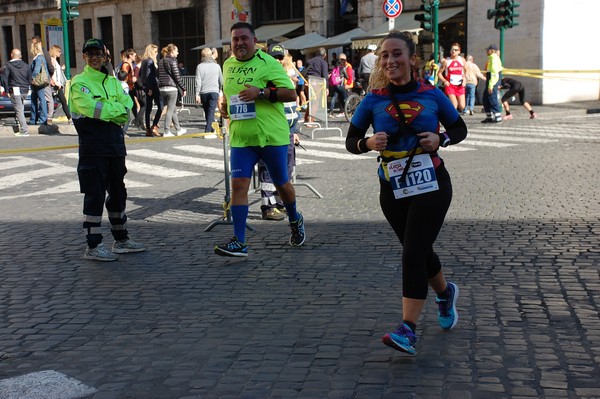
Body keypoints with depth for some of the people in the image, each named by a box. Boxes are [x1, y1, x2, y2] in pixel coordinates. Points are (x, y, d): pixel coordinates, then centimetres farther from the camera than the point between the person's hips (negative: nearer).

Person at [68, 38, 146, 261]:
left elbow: (128, 108, 1)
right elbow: (91, 108, -20)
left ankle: (121, 240, 27)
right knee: (95, 195, -6)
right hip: (93, 148, -7)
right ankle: (93, 247, 0)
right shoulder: (79, 82, -4)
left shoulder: (113, 81, 15)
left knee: (118, 193, 15)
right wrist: (117, 108, -9)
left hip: (115, 145, 7)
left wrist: (106, 110, -14)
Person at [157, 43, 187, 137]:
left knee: (173, 109, 16)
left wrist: (161, 85, 18)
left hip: (162, 88, 7)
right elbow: (177, 76, -12)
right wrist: (183, 88, -6)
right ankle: (166, 132, -1)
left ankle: (179, 130, 24)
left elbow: (159, 75, 14)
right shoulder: (172, 61, -9)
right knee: (170, 110, -1)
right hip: (171, 88, -7)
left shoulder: (160, 62, 13)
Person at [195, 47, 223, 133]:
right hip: (214, 91, -1)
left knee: (207, 112, 15)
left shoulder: (200, 66, 1)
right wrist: (219, 89, 31)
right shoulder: (217, 66, 5)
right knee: (211, 112, -4)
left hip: (203, 92, 1)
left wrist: (197, 94, -5)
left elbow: (198, 81, -5)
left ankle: (211, 129, 27)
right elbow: (221, 81, 13)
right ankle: (208, 129, -18)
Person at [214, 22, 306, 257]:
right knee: (238, 184, -9)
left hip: (272, 136, -4)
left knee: (281, 183, 11)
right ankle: (239, 242, -8)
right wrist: (223, 105, 11)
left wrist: (261, 92, -24)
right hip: (241, 138, 4)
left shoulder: (268, 63, -9)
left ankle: (295, 220, 41)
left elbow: (291, 94, -15)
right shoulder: (228, 65, 11)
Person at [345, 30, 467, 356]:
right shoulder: (373, 100, -2)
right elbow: (350, 141, 4)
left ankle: (408, 331, -11)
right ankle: (445, 293, 48)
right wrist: (368, 143, -18)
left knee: (413, 254, -12)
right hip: (393, 190, 3)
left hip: (432, 185, -3)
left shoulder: (432, 94, -3)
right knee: (419, 252, 17)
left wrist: (441, 139, -11)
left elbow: (460, 128, 10)